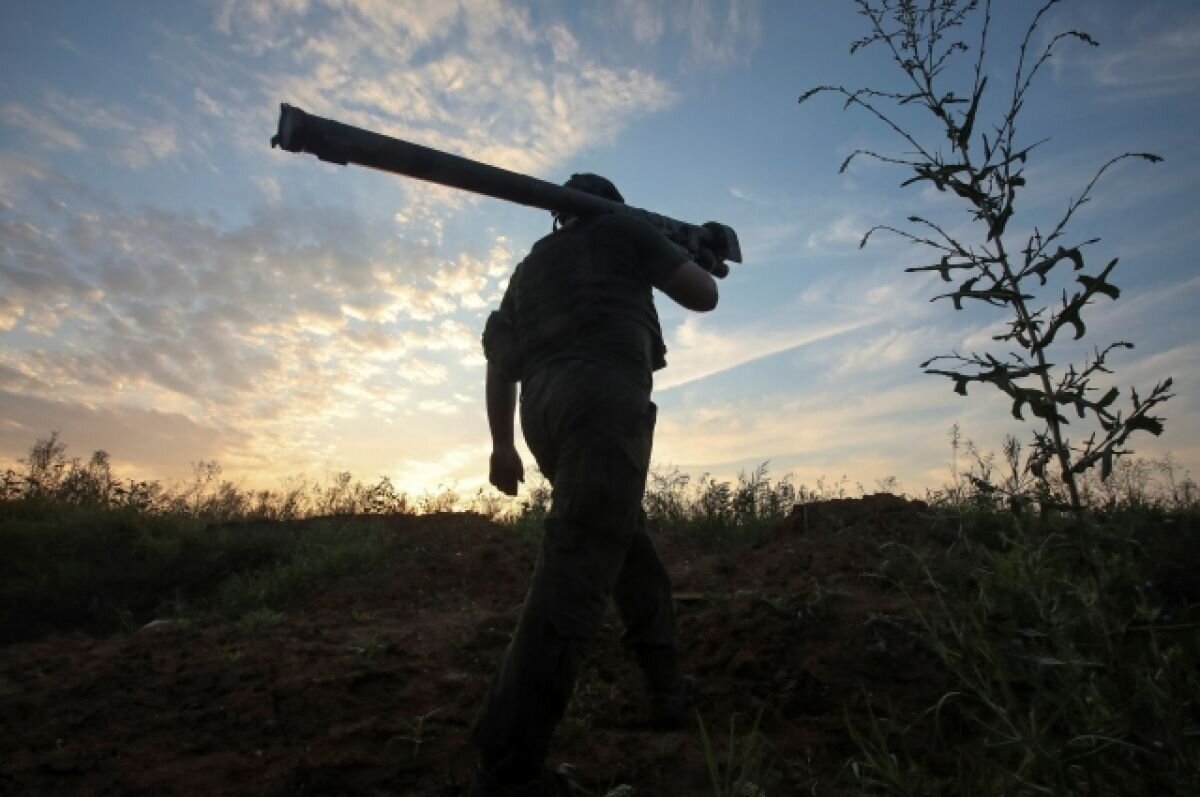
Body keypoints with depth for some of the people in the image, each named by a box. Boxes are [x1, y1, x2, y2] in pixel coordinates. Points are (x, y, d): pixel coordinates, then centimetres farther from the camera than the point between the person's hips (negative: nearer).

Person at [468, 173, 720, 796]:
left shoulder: (532, 263, 32)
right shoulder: (623, 230, 18)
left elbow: (499, 357, 24)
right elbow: (703, 295, 16)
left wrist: (502, 445, 26)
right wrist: (694, 259, 39)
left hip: (547, 408, 7)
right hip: (604, 396, -7)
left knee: (629, 543, 20)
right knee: (577, 566, -16)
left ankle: (669, 689, 26)